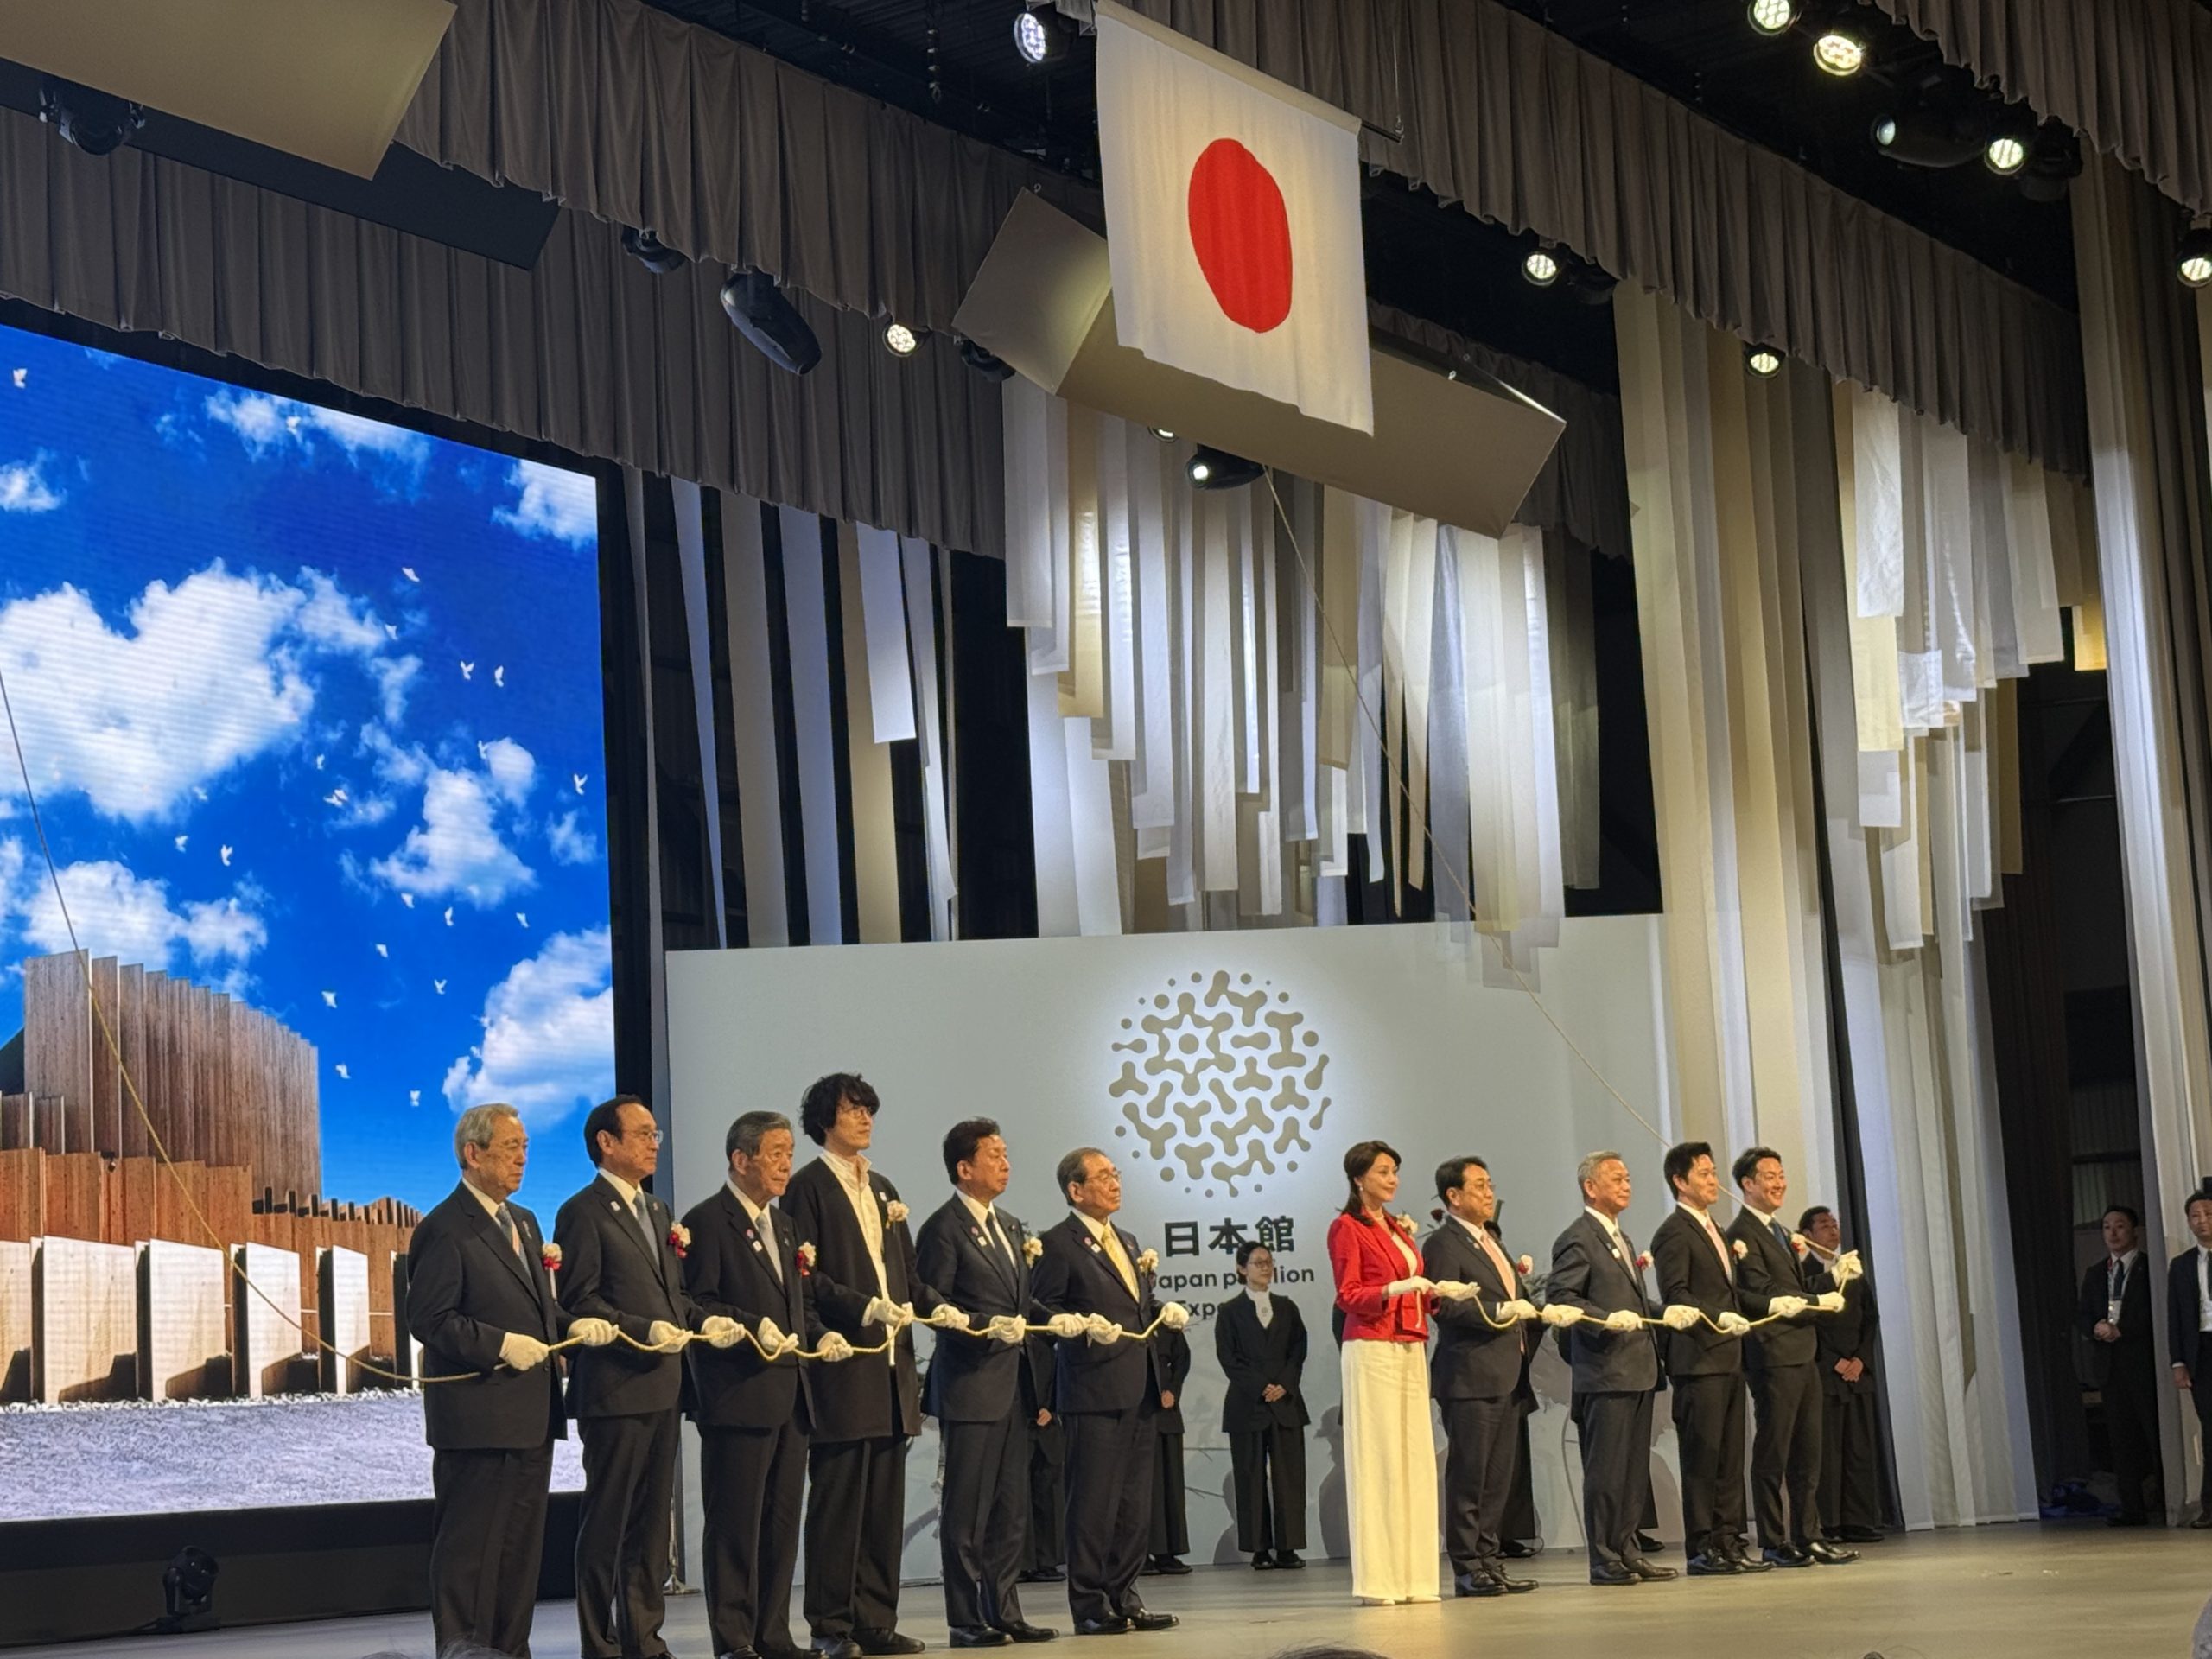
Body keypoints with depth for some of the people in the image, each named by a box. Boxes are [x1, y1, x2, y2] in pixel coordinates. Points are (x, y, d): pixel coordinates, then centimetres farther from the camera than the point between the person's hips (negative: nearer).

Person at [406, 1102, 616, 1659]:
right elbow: (428, 1319, -16)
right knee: (468, 1550, -3)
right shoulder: (445, 1230, -11)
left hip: (531, 1418, 9)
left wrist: (572, 1324, 3)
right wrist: (500, 1345, -21)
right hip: (478, 1419, -9)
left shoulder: (523, 1222, 17)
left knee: (522, 1548, 14)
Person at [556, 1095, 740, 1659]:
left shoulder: (656, 1212, 18)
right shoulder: (584, 1212, -8)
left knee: (652, 1519, 12)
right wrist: (645, 1331, -22)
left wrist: (703, 1321, 2)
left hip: (662, 1388, 8)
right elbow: (580, 1303, -14)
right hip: (614, 1390, -8)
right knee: (607, 1521, -1)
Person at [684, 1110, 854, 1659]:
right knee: (736, 1524, -4)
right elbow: (696, 1303, -14)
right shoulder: (706, 1222, -7)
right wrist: (753, 1326, -24)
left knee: (782, 1521, 10)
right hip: (739, 1395, -8)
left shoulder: (783, 1225, 19)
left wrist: (820, 1335, 5)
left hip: (791, 1395, 8)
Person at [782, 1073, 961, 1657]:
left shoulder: (883, 1190, 19)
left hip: (891, 1363, 7)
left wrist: (939, 1306, 1)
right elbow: (807, 1276, -12)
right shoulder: (808, 1187, -3)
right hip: (842, 1362, -7)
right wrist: (865, 1308, -22)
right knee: (838, 1496, -4)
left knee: (885, 1500, 8)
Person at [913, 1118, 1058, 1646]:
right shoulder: (944, 1228, -8)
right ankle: (966, 1620, 3)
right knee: (967, 1508, -2)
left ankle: (1004, 1612, 16)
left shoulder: (1011, 1227, 18)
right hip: (970, 1386, -8)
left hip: (1013, 1385, 8)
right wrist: (989, 1327, -21)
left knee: (1011, 1509, 10)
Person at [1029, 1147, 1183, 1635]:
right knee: (1094, 1500, -5)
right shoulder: (1059, 1243, -5)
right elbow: (1043, 1311, -10)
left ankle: (1124, 1596, 19)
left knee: (1135, 1503, 11)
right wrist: (1085, 1326, -23)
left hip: (1138, 1392, 8)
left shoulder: (1126, 1242, 21)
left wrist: (1164, 1312, 6)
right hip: (1094, 1391, -8)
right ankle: (1089, 1604, 1)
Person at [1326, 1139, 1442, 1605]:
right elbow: (1348, 1297, -8)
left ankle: (1413, 1575, 6)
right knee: (1377, 1458, -8)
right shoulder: (1347, 1228, -2)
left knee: (1415, 1457, 3)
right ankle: (1377, 1579, -7)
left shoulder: (1398, 1227, 20)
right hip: (1372, 1350, -7)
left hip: (1411, 1350, 7)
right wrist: (1395, 1289, -22)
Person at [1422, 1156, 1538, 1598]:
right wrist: (1501, 1311, -21)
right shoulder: (1444, 1244, -8)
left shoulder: (1489, 1242, 21)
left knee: (1498, 1477, 10)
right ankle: (1468, 1569, -2)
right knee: (1468, 1475, -5)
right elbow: (1445, 1306, -19)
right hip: (1470, 1377, -9)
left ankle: (1490, 1561, 15)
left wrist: (1536, 1308, 11)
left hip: (1505, 1377, 9)